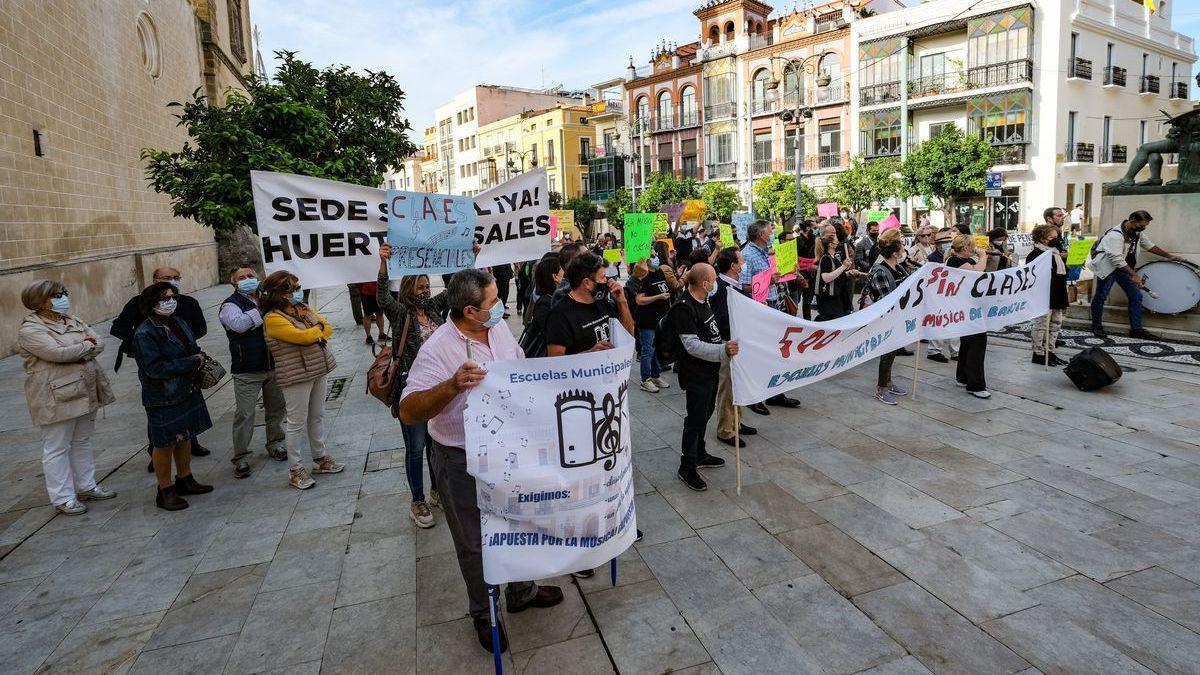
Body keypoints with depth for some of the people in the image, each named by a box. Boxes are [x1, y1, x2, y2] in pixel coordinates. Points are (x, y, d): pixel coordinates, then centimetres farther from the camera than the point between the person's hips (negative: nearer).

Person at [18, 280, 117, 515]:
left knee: (82, 442, 18)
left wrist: (76, 352, -15)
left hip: (84, 393, 8)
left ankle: (86, 486, 30)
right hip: (56, 398, -7)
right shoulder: (30, 330, -12)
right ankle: (62, 498, 12)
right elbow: (58, 352, -25)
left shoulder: (71, 321, 10)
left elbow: (98, 343, 3)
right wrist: (87, 345, -11)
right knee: (56, 448, 4)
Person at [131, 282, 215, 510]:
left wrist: (198, 359, -3)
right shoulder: (144, 334, -17)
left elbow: (193, 350, 19)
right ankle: (165, 491, 16)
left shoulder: (179, 324, 7)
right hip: (162, 397, -8)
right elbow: (155, 368, -23)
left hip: (187, 391, 8)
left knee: (185, 436, 17)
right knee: (165, 442, 3)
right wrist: (191, 362, -21)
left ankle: (185, 480, 33)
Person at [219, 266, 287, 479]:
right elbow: (239, 324, -27)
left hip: (273, 366, 5)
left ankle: (274, 444, 34)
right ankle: (240, 457, 9)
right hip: (247, 371, -5)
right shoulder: (230, 305, -7)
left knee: (276, 407, 16)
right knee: (244, 414, -2)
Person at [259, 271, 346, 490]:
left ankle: (320, 458, 30)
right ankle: (295, 470, 11)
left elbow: (327, 327, 6)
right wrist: (319, 328, -4)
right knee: (296, 423, 0)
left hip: (318, 371, 8)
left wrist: (315, 335, -13)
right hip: (296, 376, -7)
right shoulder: (273, 319, -15)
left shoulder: (303, 308, 9)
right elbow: (302, 336, -23)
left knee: (317, 417, 17)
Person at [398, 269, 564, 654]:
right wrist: (453, 386, -45)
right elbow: (408, 412, -29)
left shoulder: (499, 326, -4)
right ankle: (483, 613, 38)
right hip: (464, 462, -6)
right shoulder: (438, 349, -25)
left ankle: (522, 591, 48)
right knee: (476, 542, 13)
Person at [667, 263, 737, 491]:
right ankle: (687, 467, 12)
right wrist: (723, 351, -36)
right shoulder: (683, 308, -24)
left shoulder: (702, 301, 7)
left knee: (705, 413, 21)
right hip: (695, 374, -10)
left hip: (710, 370, 10)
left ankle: (700, 455, 38)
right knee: (696, 419, -1)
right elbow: (692, 346, -29)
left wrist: (725, 346, 25)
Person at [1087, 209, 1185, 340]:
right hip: (1107, 267, -8)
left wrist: (1169, 256, 17)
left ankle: (1136, 329, 6)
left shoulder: (1138, 233, 4)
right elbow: (1116, 259, -29)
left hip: (1124, 267, 8)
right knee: (1101, 296, -2)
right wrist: (1134, 274, -28)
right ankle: (1097, 326, 13)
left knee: (1136, 296, 2)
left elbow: (1149, 246, 20)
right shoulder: (1116, 235, -25)